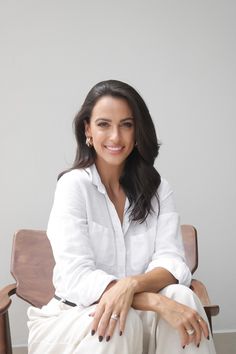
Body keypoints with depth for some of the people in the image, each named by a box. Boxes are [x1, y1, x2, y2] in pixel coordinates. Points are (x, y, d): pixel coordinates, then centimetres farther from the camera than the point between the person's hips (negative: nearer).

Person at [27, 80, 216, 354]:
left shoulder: (157, 188, 2)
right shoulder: (74, 185, -11)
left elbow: (171, 262, -10)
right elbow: (76, 277, -21)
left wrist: (131, 284, -33)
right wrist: (159, 302, -34)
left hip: (140, 316, 4)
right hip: (75, 318, -3)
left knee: (182, 297, -27)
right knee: (120, 325, -35)